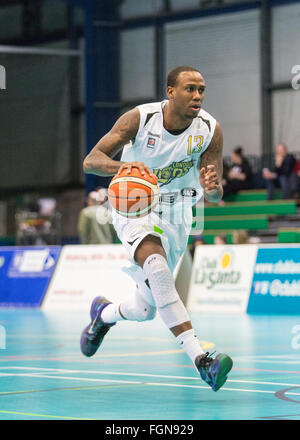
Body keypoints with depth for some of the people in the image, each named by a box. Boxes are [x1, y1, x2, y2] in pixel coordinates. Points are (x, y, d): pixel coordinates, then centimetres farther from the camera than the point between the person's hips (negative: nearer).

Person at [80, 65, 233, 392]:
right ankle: (199, 359, -40)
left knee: (146, 309, 10)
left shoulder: (210, 130, -15)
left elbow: (216, 196, -11)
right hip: (134, 204, -3)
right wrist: (122, 165, -45)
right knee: (156, 265, -35)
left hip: (176, 214, 3)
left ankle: (105, 313, 47)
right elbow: (90, 161, -23)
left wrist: (212, 187, -37)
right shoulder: (140, 119, -20)